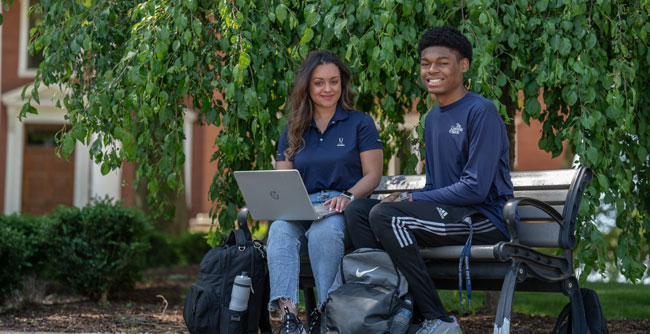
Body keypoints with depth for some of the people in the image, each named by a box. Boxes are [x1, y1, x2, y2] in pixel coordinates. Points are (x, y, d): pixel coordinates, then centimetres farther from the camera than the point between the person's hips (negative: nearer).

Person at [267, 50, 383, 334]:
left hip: (345, 211, -3)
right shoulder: (292, 133, 20)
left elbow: (373, 175, 3)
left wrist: (348, 196, -17)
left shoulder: (360, 124, 10)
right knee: (280, 230, -33)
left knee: (324, 231, -39)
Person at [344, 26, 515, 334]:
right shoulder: (432, 118, 18)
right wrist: (406, 199, -3)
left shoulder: (481, 112, -10)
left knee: (384, 214, -27)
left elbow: (476, 188, -18)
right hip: (446, 213, 9)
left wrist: (410, 200, -14)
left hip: (485, 219, -9)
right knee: (357, 210, -5)